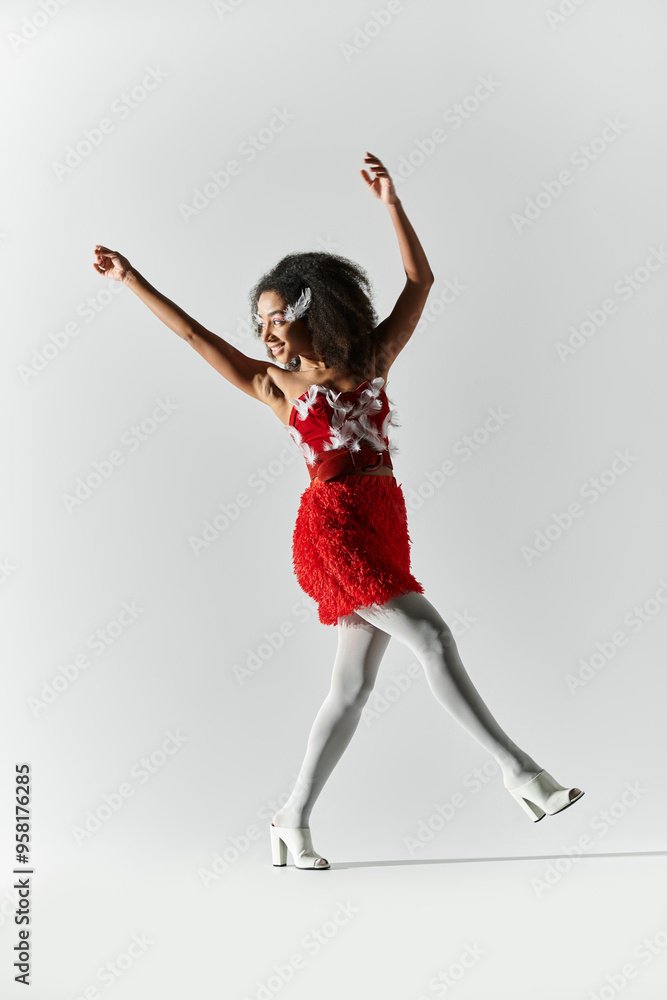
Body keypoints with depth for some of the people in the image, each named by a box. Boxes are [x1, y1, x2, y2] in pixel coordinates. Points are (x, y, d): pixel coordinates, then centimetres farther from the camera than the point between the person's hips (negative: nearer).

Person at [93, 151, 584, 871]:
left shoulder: (370, 361, 10)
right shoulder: (275, 385, 4)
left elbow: (420, 283, 8)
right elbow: (194, 333, 8)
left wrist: (391, 203, 3)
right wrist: (131, 280, 10)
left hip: (382, 527, 5)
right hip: (333, 527, -5)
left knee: (352, 684, 6)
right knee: (432, 638, -15)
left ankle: (293, 820, 16)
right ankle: (517, 770, -10)